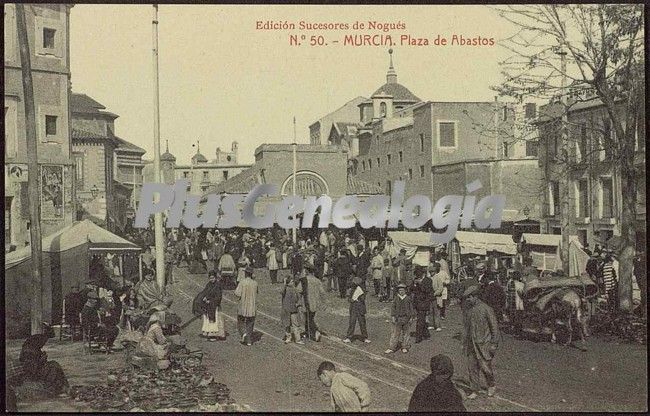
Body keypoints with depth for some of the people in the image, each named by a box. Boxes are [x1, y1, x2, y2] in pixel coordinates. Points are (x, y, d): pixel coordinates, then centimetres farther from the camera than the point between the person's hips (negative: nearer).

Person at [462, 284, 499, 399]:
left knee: (485, 367, 0)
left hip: (484, 343, -5)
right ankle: (474, 390, 16)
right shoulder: (467, 310, 4)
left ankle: (491, 386, 27)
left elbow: (494, 326, -8)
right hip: (471, 344, 5)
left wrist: (494, 343, -9)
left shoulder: (486, 309, -13)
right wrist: (464, 344, 16)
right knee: (472, 367, 6)